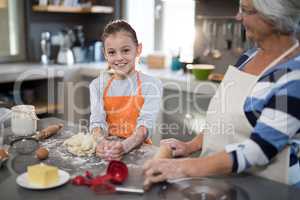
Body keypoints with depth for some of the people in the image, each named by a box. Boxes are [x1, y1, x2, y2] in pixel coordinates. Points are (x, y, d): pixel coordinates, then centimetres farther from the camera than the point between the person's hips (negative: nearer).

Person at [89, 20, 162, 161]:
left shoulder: (151, 85, -3)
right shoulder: (98, 85, 5)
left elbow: (146, 125, -13)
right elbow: (97, 121, -4)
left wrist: (125, 146, -32)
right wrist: (102, 142, -26)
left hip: (138, 149, -1)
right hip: (107, 149, 2)